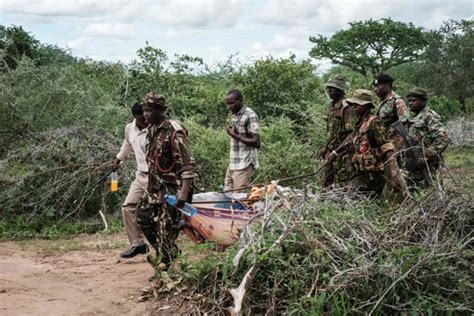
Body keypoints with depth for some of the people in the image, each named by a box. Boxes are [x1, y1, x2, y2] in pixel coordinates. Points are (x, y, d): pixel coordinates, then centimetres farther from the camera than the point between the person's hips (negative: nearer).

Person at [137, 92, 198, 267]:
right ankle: (163, 251, 30)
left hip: (171, 190, -9)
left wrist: (184, 192, -30)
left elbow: (188, 165, -23)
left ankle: (165, 265, 8)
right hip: (154, 188, 9)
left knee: (166, 228, -4)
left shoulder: (174, 131, -20)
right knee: (143, 217, 14)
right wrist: (150, 183, 21)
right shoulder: (152, 128, 8)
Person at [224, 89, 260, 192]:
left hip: (244, 165, -8)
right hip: (232, 165, 8)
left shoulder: (250, 116, -9)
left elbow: (256, 143, -14)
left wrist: (235, 136, -16)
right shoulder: (234, 116, 16)